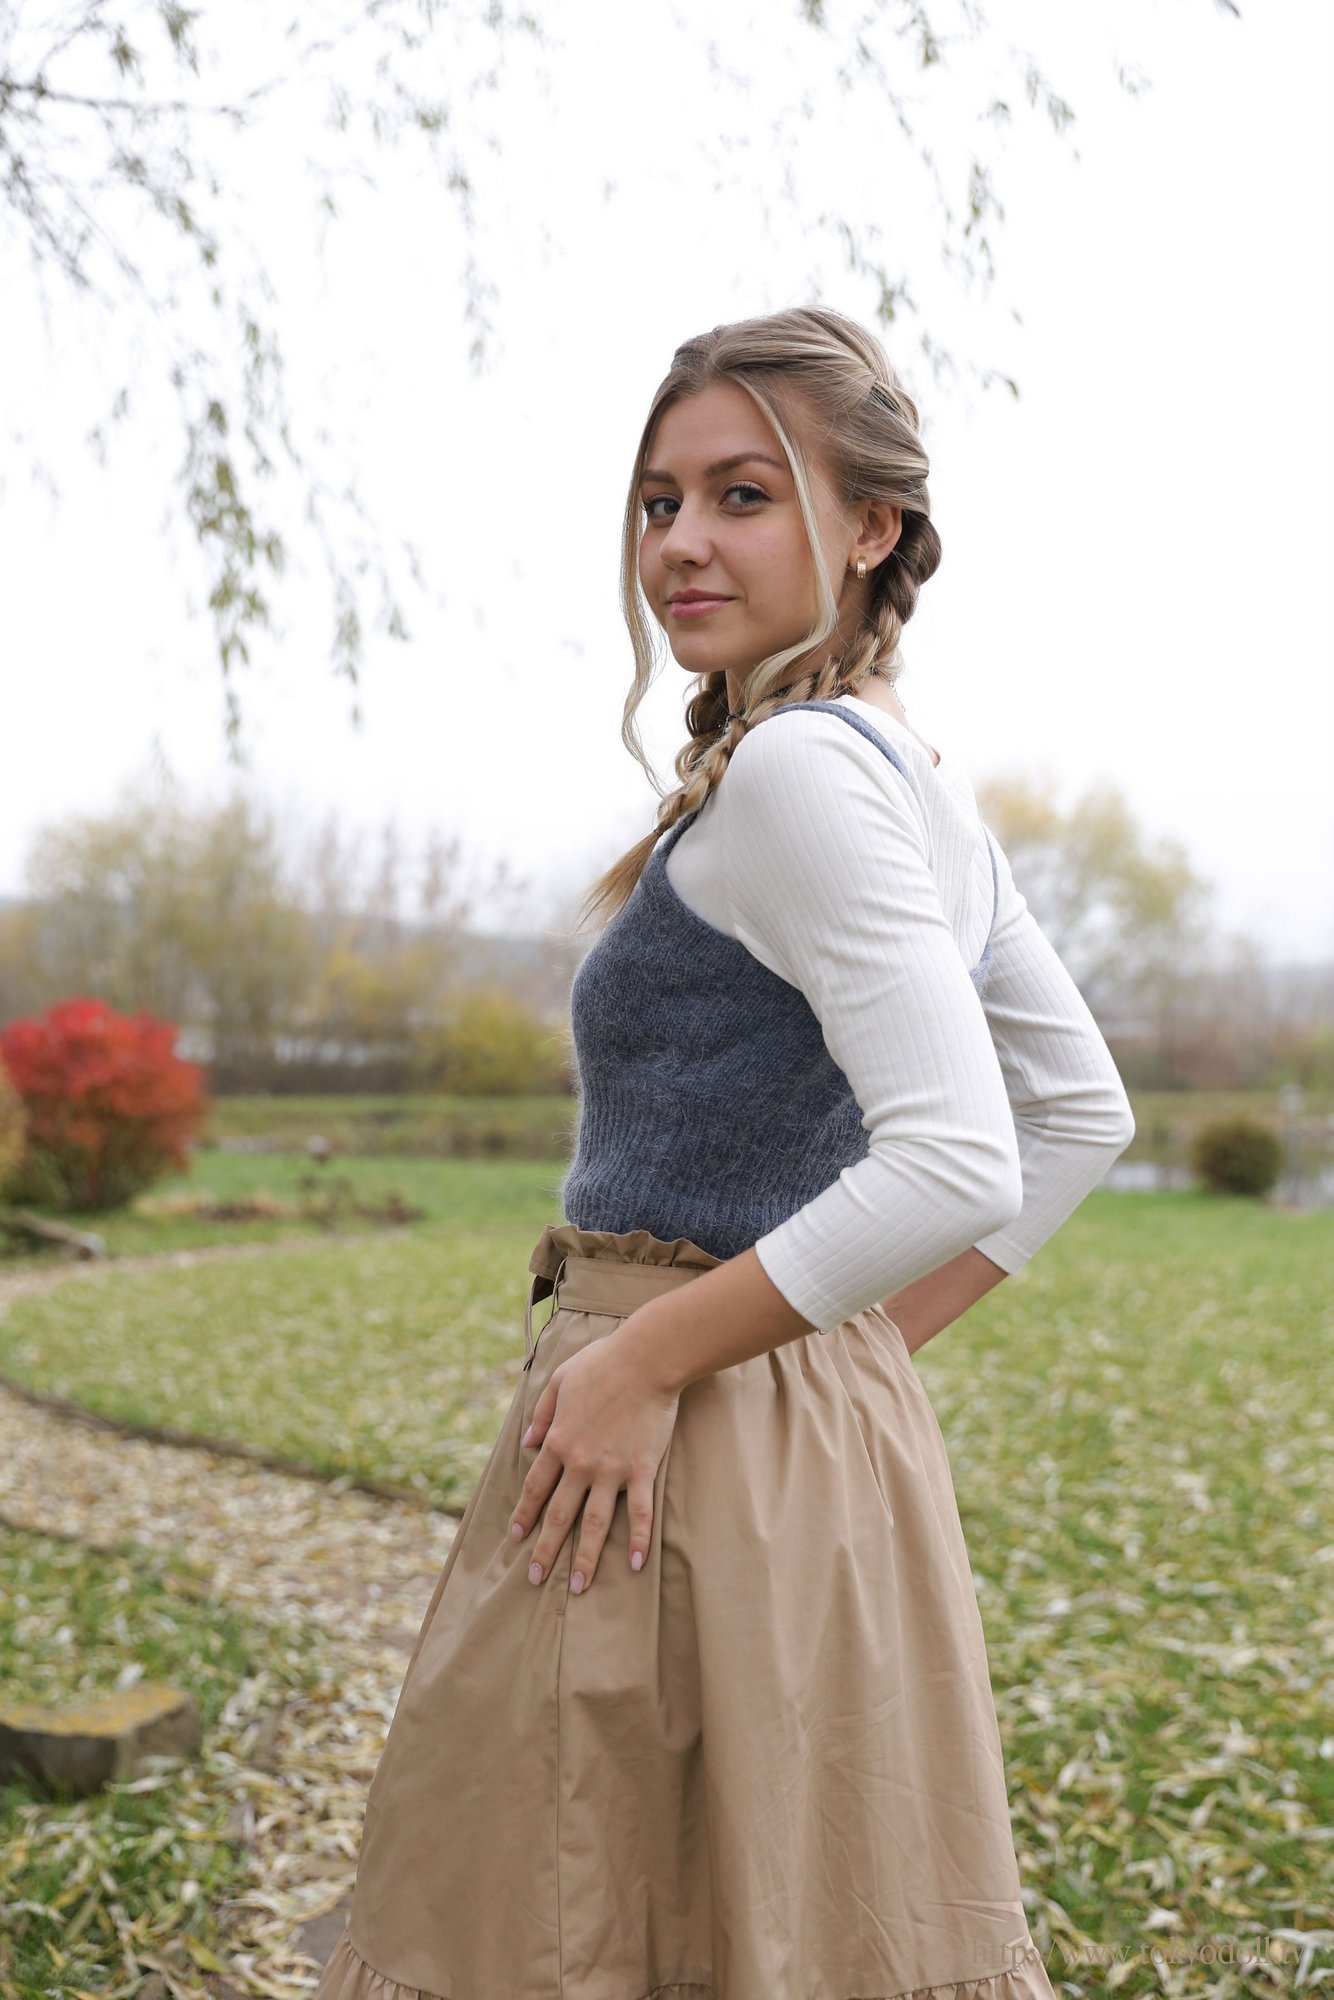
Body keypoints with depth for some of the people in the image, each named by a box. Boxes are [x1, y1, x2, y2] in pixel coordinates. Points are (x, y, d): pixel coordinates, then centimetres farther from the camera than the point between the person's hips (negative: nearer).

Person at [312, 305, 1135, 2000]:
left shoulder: (796, 768, -17)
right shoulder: (923, 783, 10)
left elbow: (958, 1163, -27)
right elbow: (1085, 1113, 16)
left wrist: (646, 1355, -18)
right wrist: (885, 1340, 12)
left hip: (689, 1445, -9)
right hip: (844, 1423, 9)